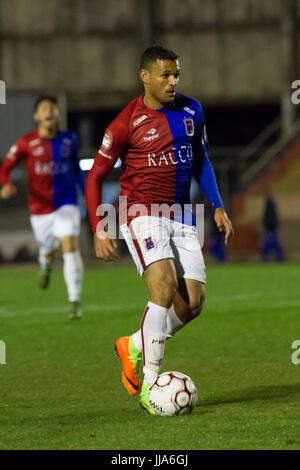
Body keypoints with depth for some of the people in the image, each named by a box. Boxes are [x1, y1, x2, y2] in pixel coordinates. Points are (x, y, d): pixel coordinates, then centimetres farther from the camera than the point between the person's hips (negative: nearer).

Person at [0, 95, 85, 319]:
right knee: (48, 253, 15)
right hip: (40, 208, 0)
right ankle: (46, 266, 57)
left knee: (70, 246, -21)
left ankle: (75, 302, -21)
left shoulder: (70, 140, 3)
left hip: (67, 204, 0)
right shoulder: (26, 143, -5)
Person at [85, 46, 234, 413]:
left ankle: (134, 346, 22)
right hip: (141, 213, -6)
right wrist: (99, 231, -11)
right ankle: (149, 387, -21)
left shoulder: (191, 111, 7)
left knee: (193, 302, -4)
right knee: (164, 287, -25)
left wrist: (217, 206, 11)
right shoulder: (126, 123, -9)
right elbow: (95, 177, -3)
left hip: (180, 214, 6)